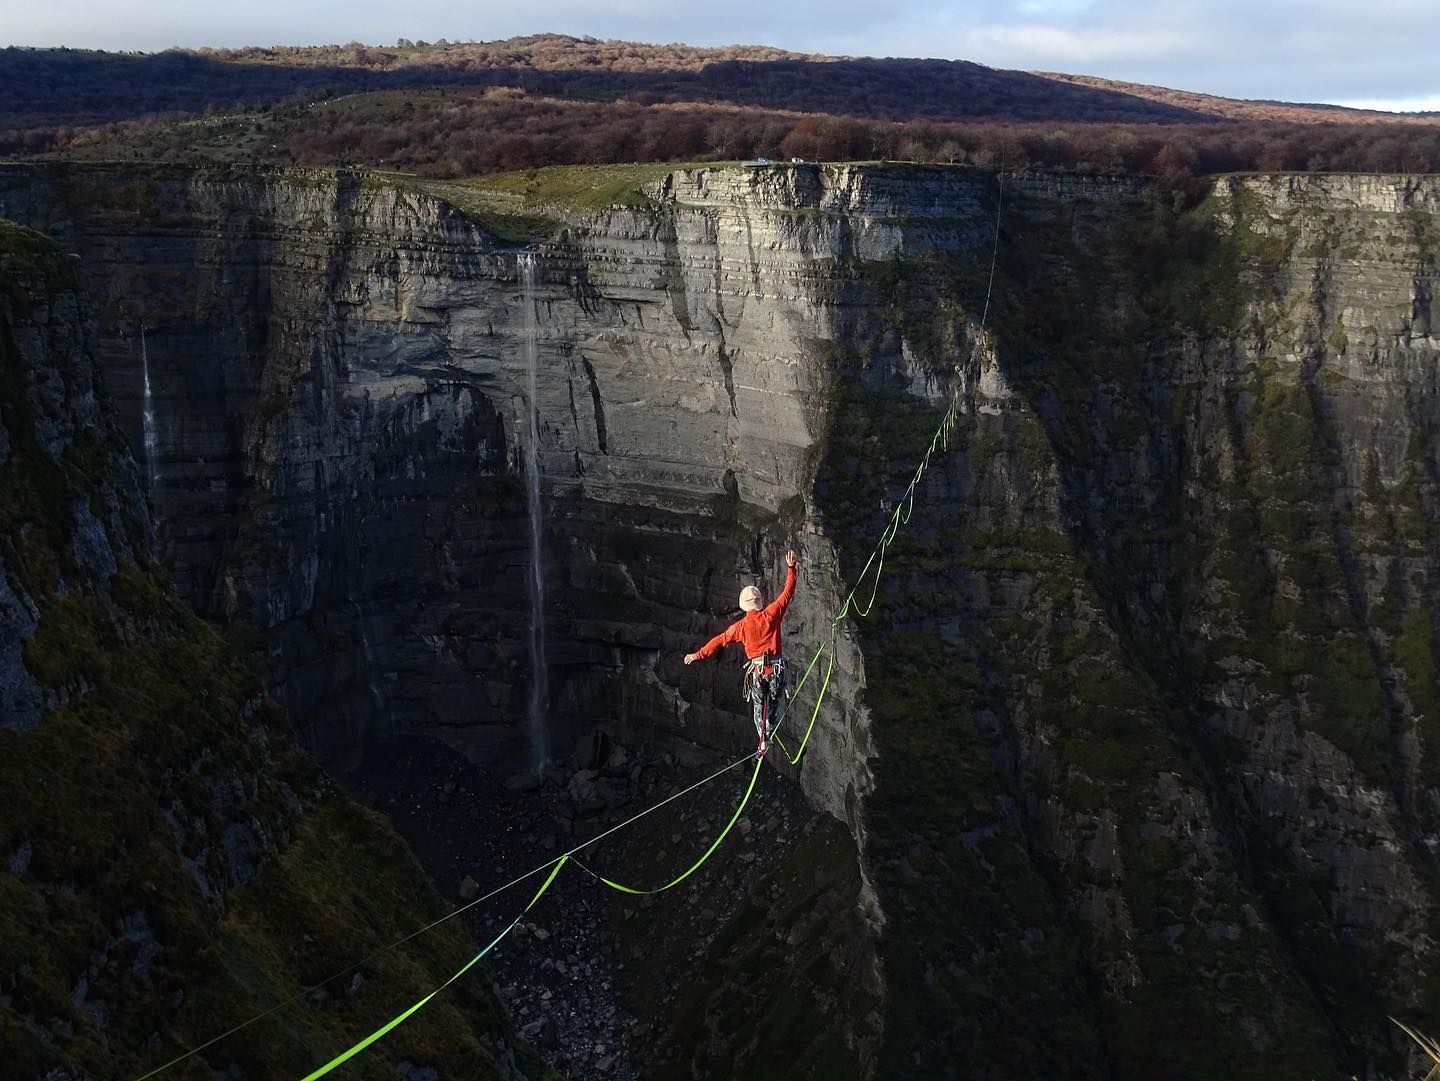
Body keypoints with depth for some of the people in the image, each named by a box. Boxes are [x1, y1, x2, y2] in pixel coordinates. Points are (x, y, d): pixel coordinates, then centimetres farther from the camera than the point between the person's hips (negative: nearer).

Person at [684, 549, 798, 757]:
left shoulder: (741, 626, -6)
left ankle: (762, 740, 3)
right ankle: (767, 736, 1)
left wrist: (698, 655, 6)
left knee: (758, 707, 12)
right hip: (776, 669, 0)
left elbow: (720, 640, -1)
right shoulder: (771, 615, -8)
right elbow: (787, 593, -3)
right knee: (773, 705, 12)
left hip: (756, 671, 0)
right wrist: (791, 568, 4)